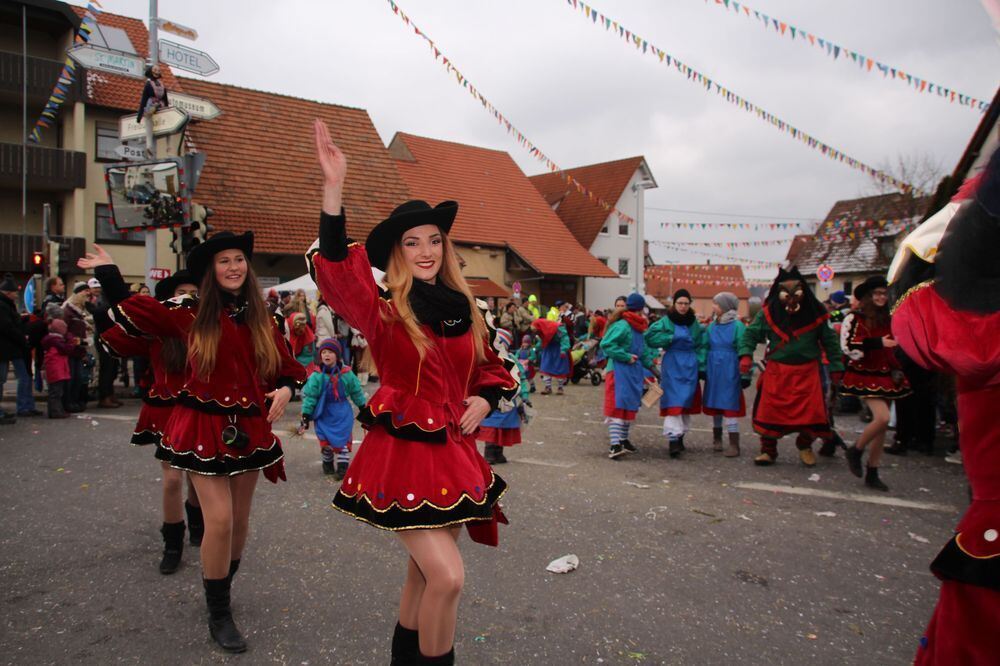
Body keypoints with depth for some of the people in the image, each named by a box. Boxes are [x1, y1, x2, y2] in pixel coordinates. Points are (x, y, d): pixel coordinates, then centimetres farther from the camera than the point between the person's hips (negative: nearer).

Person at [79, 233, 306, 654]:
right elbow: (133, 314, 5)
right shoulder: (190, 314, -3)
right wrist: (109, 272, 3)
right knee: (219, 519, -10)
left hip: (249, 427, 3)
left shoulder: (260, 318, 3)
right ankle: (218, 614, 9)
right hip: (205, 427, -3)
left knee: (240, 519, 12)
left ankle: (221, 590, 36)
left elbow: (286, 365, 9)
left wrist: (285, 389, -9)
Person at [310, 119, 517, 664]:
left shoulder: (463, 311, 5)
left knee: (424, 576, 17)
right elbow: (336, 267, -28)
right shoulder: (385, 314, -10)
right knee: (448, 577, -13)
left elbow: (490, 369, 19)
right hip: (403, 454, -5)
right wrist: (333, 188, -35)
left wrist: (484, 400, -2)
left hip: (453, 453, 6)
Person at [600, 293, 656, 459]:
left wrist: (649, 363, 11)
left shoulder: (637, 328, 13)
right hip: (619, 371, -9)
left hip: (634, 372, 9)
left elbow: (642, 350, 22)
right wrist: (626, 357, -19)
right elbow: (606, 344, -22)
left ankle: (623, 439, 28)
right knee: (618, 406, -12)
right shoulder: (622, 325, -15)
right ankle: (615, 445, -16)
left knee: (630, 406, 15)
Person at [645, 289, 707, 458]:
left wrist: (702, 367, 3)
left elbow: (702, 346, 9)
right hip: (672, 365, -4)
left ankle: (681, 436, 22)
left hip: (690, 366, 4)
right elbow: (650, 337, -12)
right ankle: (673, 439, -16)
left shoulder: (695, 323, 9)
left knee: (686, 401, 9)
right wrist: (671, 338, -18)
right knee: (673, 402, -12)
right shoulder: (666, 321, -2)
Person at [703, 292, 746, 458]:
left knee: (730, 406, -5)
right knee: (714, 404, 14)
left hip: (729, 371, -6)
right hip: (713, 370, 6)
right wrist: (702, 368, 6)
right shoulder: (712, 326, 8)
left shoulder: (737, 326, -10)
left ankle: (734, 444, 1)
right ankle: (717, 438, 30)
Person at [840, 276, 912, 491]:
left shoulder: (888, 320, 13)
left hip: (884, 375, 7)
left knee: (882, 424, 5)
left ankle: (872, 473, 14)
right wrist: (877, 343, -24)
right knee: (883, 417, -21)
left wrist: (896, 369, 10)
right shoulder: (854, 318, -7)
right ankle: (855, 450, 4)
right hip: (864, 375, -7)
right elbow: (847, 346, -16)